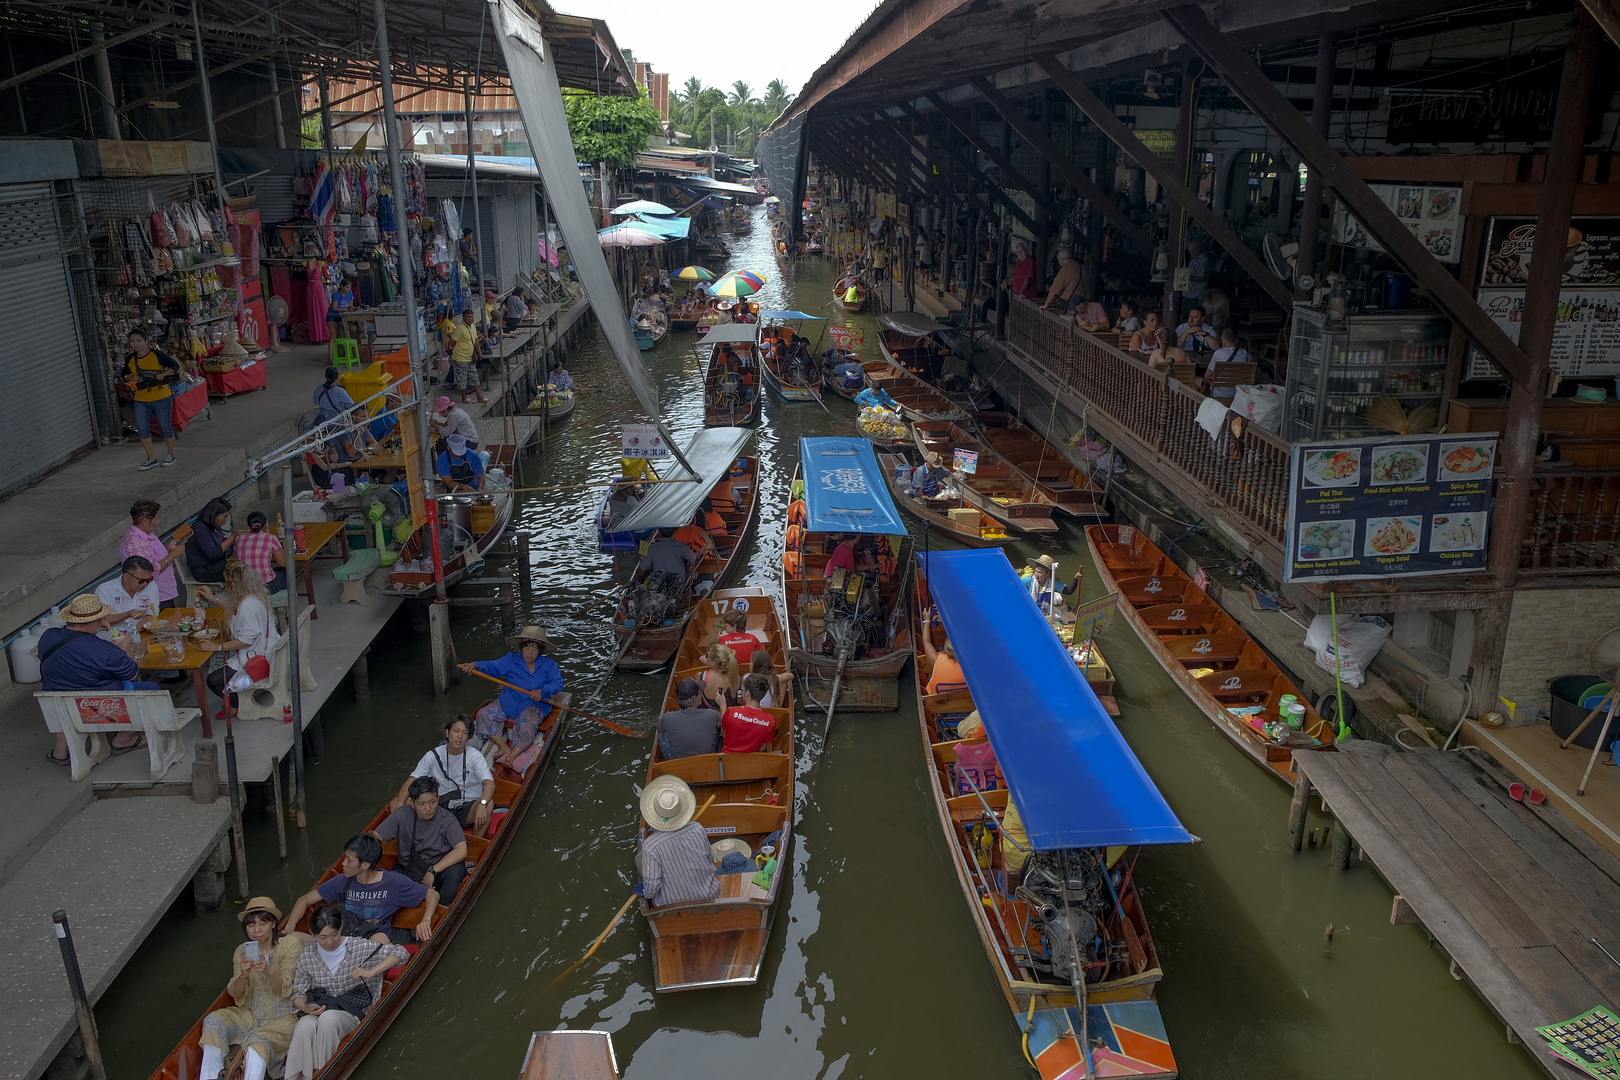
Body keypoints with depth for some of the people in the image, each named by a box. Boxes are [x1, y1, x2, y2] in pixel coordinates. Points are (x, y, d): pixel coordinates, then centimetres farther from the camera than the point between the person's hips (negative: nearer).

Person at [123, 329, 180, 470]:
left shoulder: (157, 355, -10)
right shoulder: (130, 359, 5)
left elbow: (175, 366, -8)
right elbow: (125, 375, 17)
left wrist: (163, 373, -23)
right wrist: (131, 377, -5)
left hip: (161, 398, -5)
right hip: (141, 400, 5)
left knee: (165, 427, 6)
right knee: (142, 429, 0)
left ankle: (170, 455, 24)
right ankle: (152, 459, 10)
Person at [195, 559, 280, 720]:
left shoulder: (249, 604, -27)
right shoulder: (254, 597, 4)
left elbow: (246, 639, -27)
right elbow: (235, 608, 28)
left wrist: (218, 647, -23)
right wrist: (213, 599, 30)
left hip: (256, 659, -11)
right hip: (266, 651, 11)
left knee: (214, 680, -9)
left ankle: (236, 704, 14)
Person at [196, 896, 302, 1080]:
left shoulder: (291, 945, -6)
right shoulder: (242, 951, 6)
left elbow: (285, 990, -12)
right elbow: (236, 995, -1)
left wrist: (269, 972, -32)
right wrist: (243, 975, -23)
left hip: (281, 1019, -4)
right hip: (250, 1015, 5)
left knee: (258, 1043, -32)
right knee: (212, 1021, -20)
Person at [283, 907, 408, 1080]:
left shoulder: (360, 948, -3)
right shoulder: (306, 957, 6)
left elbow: (401, 953, -4)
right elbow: (298, 993, 8)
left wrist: (371, 972, -14)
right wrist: (306, 1008, -14)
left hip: (351, 1015, -2)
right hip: (318, 1013, 2)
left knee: (328, 1018, -35)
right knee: (306, 1025, -33)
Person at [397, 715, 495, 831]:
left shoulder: (475, 757, -7)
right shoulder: (433, 755, 2)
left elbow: (490, 783, -22)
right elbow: (411, 780, -1)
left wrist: (482, 804, -43)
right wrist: (400, 802, -22)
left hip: (467, 811, -2)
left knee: (488, 804, -35)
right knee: (395, 803, -15)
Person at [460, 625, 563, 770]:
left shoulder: (548, 664, 3)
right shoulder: (511, 660, 8)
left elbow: (558, 683, -7)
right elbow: (492, 666, 1)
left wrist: (542, 691, -25)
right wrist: (474, 664, -19)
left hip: (534, 705, -3)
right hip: (508, 703, 3)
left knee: (527, 724, -35)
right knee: (483, 714, -17)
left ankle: (513, 755, -31)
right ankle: (504, 746, -23)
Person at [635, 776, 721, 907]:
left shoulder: (650, 846, -29)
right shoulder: (697, 829, -19)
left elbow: (652, 888, -20)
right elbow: (710, 859, -2)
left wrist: (646, 892, 3)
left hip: (672, 903, -3)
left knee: (640, 857, 15)